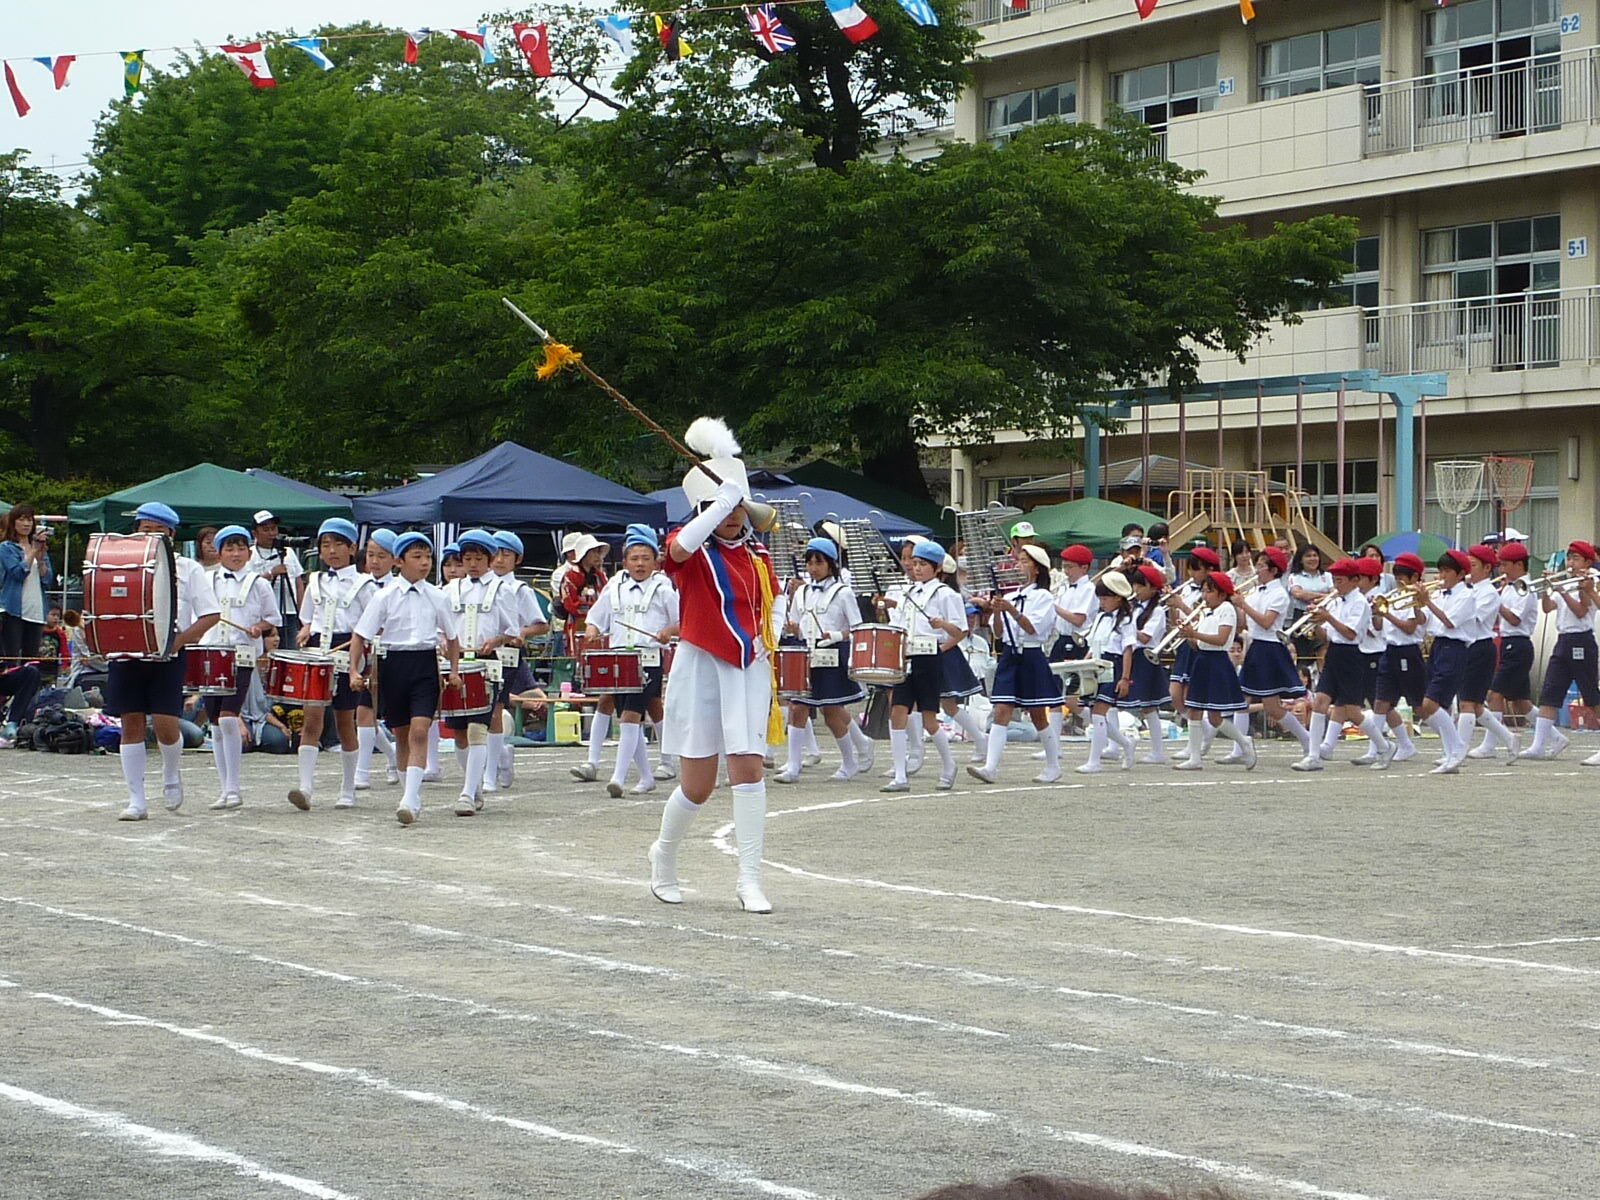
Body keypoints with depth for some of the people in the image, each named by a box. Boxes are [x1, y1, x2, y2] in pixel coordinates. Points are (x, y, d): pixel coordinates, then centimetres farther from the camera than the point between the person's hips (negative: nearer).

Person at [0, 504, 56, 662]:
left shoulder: (40, 548, 16)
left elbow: (48, 580, 6)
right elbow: (18, 573, -13)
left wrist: (40, 558, -8)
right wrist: (34, 551, -13)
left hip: (36, 612, 5)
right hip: (13, 610, -5)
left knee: (31, 659, 4)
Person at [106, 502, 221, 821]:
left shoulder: (187, 569, 5)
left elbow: (210, 614, 1)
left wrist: (180, 639, -13)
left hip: (167, 655, -2)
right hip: (127, 655, 2)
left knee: (165, 723, -10)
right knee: (132, 723, 1)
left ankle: (171, 776, 22)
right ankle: (136, 801, 7)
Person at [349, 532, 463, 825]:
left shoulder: (437, 597, 4)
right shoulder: (385, 597, -1)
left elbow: (451, 636, 15)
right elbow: (360, 635, 1)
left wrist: (454, 670, 5)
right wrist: (354, 671, -8)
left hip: (426, 666, -1)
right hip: (394, 665, 1)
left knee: (419, 732, -16)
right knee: (402, 736, 11)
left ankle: (410, 800, -22)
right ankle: (412, 797, 26)